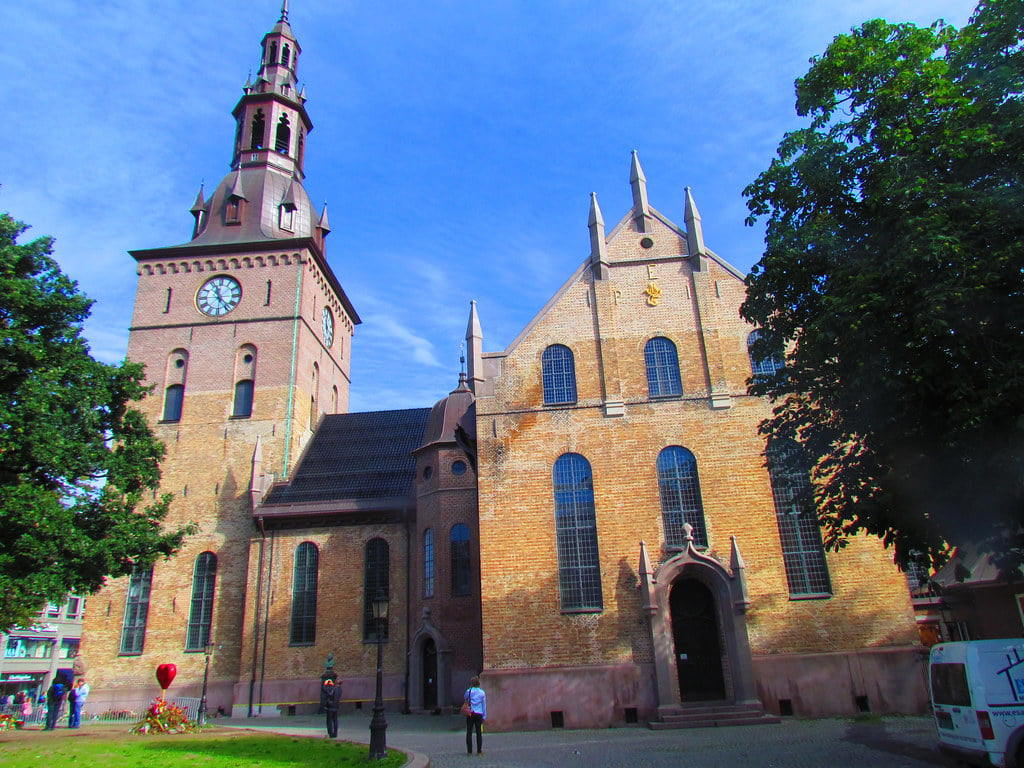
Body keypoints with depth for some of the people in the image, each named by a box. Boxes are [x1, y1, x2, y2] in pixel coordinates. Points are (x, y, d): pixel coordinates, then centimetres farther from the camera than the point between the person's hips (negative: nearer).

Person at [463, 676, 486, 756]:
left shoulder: (469, 691, -3)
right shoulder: (482, 693, 2)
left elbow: (464, 698, 16)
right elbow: (484, 705, 6)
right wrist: (484, 716, 11)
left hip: (470, 714, -1)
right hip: (479, 714, 1)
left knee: (469, 732, 6)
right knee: (479, 733, 7)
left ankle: (469, 751, 5)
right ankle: (479, 751, 6)